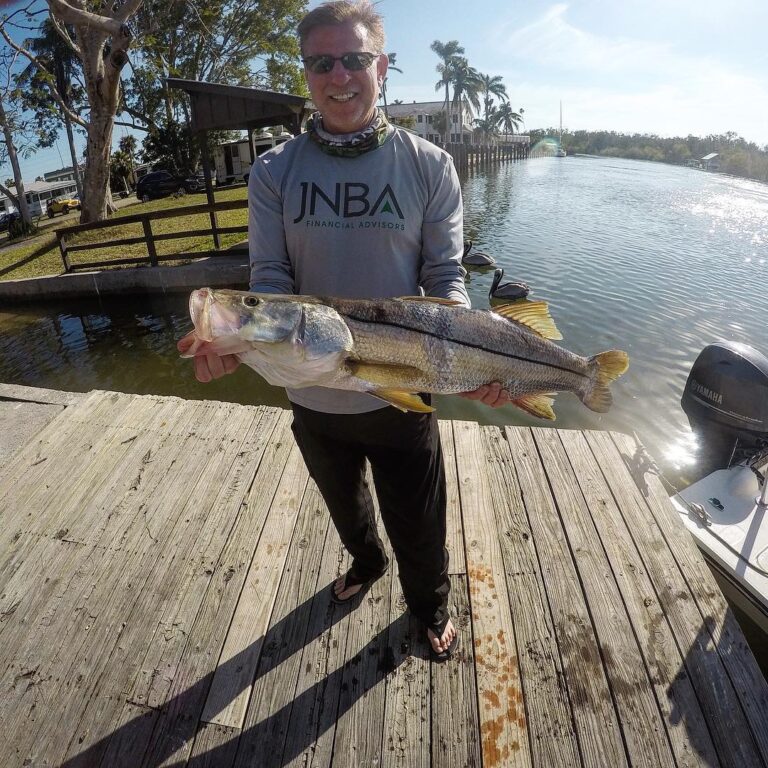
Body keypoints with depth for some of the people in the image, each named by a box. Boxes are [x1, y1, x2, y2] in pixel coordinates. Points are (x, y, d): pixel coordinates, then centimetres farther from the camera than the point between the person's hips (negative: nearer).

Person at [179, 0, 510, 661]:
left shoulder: (428, 166, -5)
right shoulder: (274, 172, -2)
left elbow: (445, 273, -7)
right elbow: (270, 277, -6)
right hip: (314, 397, 3)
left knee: (417, 525, 16)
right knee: (344, 506, 29)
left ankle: (431, 607, 50)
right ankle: (365, 562, 63)